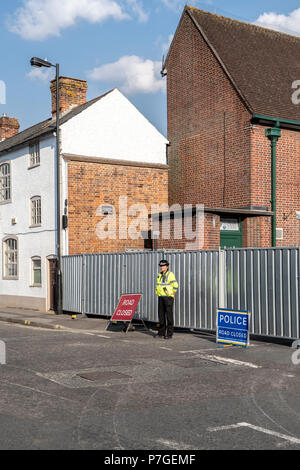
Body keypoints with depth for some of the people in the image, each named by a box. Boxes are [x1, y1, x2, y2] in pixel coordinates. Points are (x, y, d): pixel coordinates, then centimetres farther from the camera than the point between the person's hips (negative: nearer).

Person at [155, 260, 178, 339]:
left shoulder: (170, 274, -8)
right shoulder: (160, 275, 14)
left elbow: (175, 286, -13)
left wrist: (172, 294, -11)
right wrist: (158, 293, 15)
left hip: (168, 297, -7)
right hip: (161, 297, 7)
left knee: (169, 314, -5)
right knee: (161, 314, 8)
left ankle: (169, 333, -1)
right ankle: (161, 332, 16)